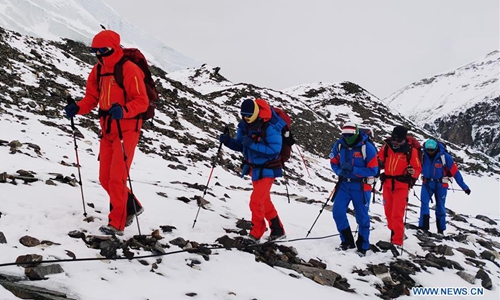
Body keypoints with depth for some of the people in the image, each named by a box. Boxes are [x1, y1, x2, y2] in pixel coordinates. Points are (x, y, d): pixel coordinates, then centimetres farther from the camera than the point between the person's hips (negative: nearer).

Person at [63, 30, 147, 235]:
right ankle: (131, 207, 31)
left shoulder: (129, 70, -15)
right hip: (107, 130, 8)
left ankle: (116, 224, 0)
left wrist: (123, 111, -34)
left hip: (127, 130, -8)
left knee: (117, 178, -9)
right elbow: (91, 98, 11)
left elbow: (142, 101, -18)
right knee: (105, 178, 11)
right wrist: (77, 108, -8)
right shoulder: (98, 70, 7)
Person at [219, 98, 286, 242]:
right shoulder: (244, 126, -4)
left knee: (256, 201, -13)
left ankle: (255, 234, 1)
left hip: (267, 170, -8)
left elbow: (274, 150, -28)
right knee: (264, 201, 17)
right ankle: (278, 230, 31)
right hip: (254, 169, 8)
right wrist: (228, 141, -14)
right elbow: (240, 146, 6)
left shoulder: (270, 128, -25)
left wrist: (252, 144, -33)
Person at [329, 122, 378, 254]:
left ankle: (363, 246, 20)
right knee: (337, 211, -6)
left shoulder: (367, 147, -15)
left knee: (362, 217, 5)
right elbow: (334, 162, 9)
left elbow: (373, 170, -15)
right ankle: (347, 241, 11)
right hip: (344, 184, 4)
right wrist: (340, 171, -14)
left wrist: (353, 170, -26)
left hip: (361, 186, -4)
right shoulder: (339, 145, -3)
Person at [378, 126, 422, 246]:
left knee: (397, 214, -11)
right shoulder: (386, 147, -1)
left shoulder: (411, 151, -10)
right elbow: (379, 160, 14)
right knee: (388, 212, 14)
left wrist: (413, 172, -23)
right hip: (387, 184, 5)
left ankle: (397, 241, -7)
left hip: (402, 186, -4)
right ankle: (395, 232, 35)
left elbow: (418, 168, -3)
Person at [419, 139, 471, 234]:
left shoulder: (444, 156, -16)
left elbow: (455, 171, -11)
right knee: (424, 203, -16)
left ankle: (441, 230, 19)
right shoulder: (423, 155, -11)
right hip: (427, 183, 1)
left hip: (441, 185, -1)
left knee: (440, 207, 6)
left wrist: (464, 186, -9)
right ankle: (423, 227, -15)